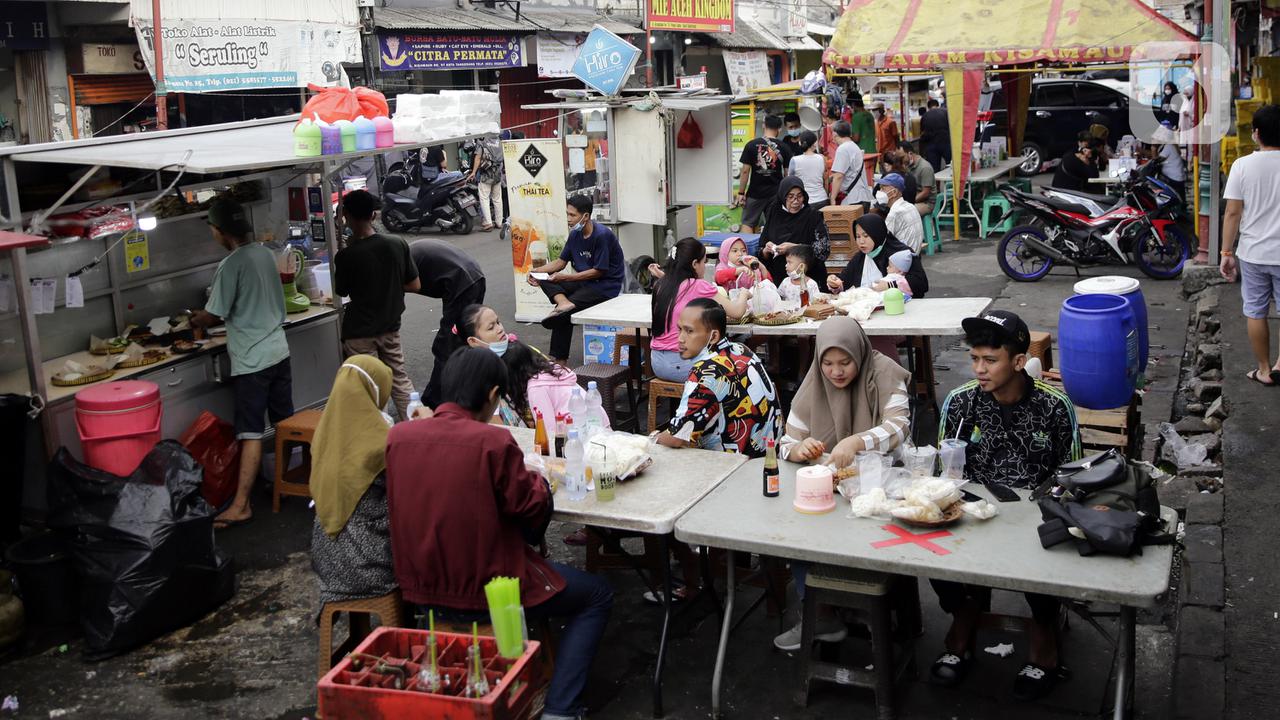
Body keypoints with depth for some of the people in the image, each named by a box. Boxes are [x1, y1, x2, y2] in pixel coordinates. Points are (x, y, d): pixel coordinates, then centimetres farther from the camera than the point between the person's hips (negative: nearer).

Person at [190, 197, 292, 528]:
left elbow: (213, 317, -9)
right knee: (285, 421, 18)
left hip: (252, 361, -7)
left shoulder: (230, 266, -16)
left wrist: (195, 320, 14)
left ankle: (241, 505, -6)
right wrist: (207, 314, 22)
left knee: (251, 433, -7)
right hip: (279, 350, 7)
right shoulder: (266, 253, 6)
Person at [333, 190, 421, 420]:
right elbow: (415, 285, 0)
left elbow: (341, 291, -1)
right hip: (390, 327, 4)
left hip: (359, 333, -4)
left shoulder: (346, 256, -19)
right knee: (400, 378, 16)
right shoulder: (397, 245, -8)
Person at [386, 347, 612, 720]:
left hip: (420, 589, 7)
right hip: (487, 591, -7)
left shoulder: (398, 435, -5)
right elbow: (534, 511, -12)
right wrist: (535, 480, 8)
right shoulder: (493, 441, -22)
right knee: (598, 596, 15)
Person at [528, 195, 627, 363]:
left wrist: (565, 277, -19)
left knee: (562, 316, -20)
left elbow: (599, 271, -19)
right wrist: (537, 271, -4)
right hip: (585, 281, 9)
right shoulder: (575, 234, 6)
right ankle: (564, 302, -30)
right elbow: (561, 261, 14)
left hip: (606, 285, -9)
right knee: (546, 281, -10)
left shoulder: (602, 235, -19)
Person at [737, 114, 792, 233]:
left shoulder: (751, 145, -6)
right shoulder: (783, 148, -2)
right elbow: (787, 173, 2)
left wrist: (741, 193, -1)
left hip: (755, 193, -1)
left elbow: (745, 171, -7)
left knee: (747, 223, 6)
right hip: (775, 193, 2)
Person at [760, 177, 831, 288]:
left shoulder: (813, 216, 1)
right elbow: (763, 256, 15)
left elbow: (824, 248, -7)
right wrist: (767, 251, -7)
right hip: (777, 278, 2)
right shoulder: (775, 217, 10)